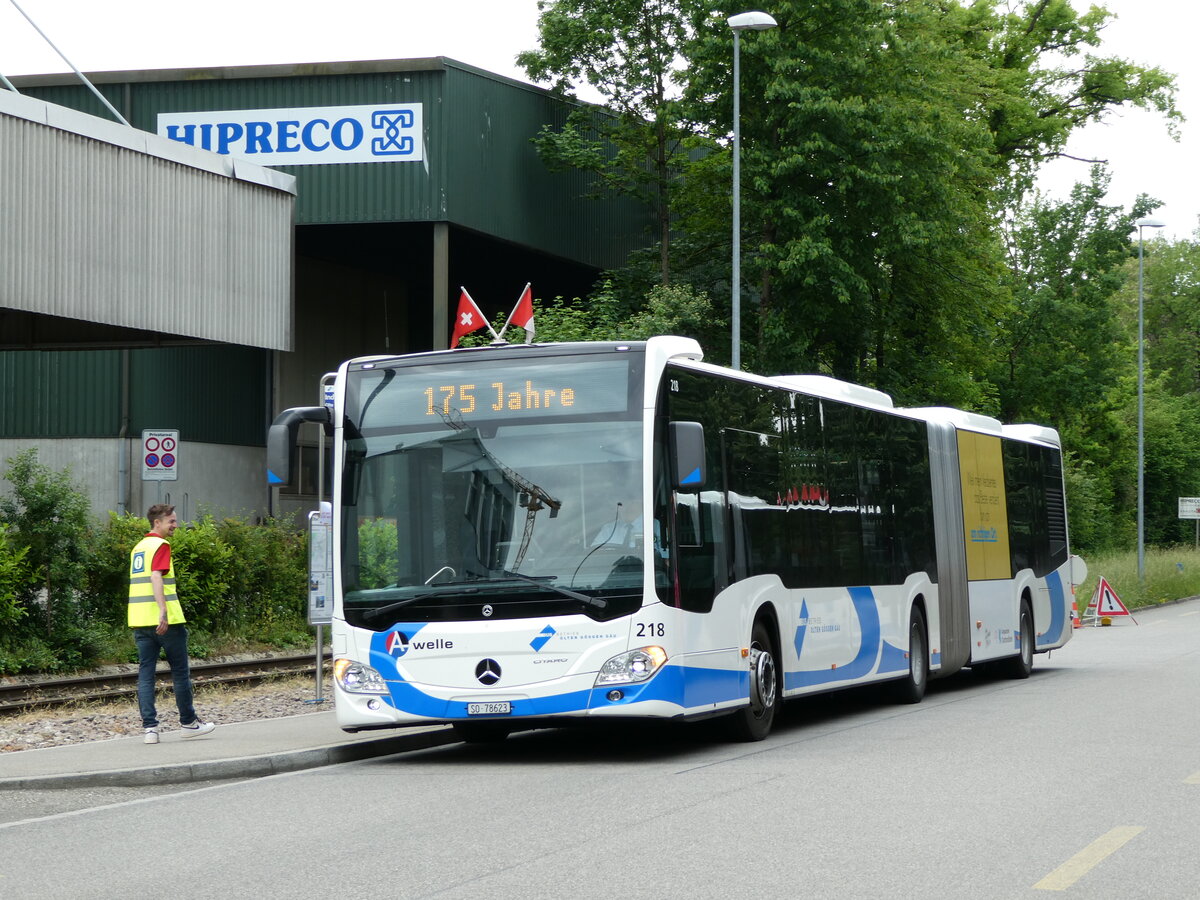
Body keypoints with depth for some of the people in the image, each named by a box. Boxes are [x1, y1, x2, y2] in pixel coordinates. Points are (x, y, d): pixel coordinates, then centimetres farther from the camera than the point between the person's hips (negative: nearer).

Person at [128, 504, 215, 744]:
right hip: (166, 622, -7)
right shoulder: (161, 545, -8)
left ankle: (150, 727, -6)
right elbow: (156, 577, -21)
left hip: (139, 621, 7)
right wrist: (163, 611, -28)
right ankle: (189, 722, 15)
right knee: (180, 672, 6)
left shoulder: (138, 547, 17)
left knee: (145, 673, 2)